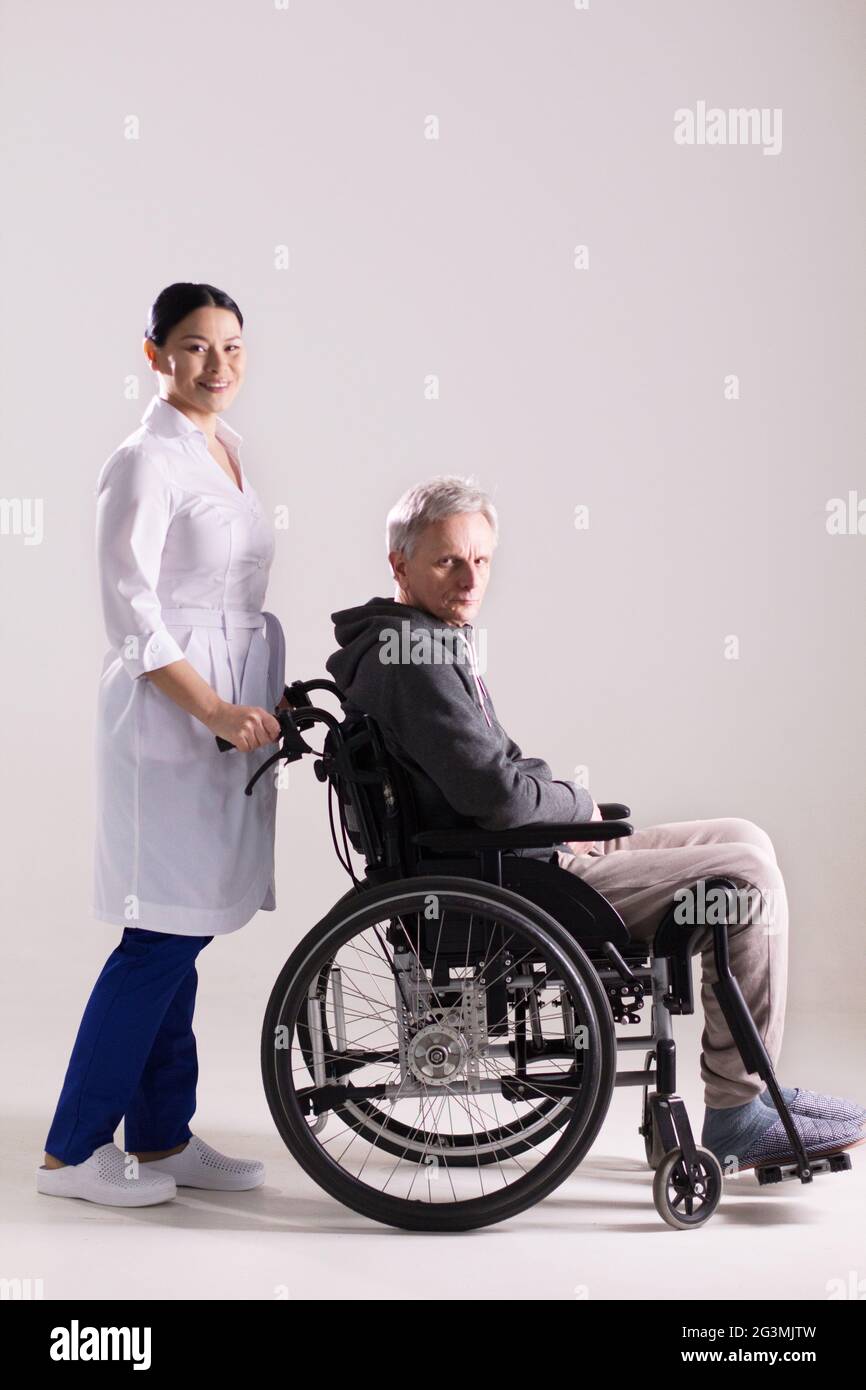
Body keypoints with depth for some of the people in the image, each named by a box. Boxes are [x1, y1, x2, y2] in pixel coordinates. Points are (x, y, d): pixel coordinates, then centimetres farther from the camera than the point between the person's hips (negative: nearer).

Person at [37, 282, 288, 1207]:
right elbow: (132, 615, -16)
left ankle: (161, 1138, 20)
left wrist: (270, 694, 19)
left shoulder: (229, 450, 15)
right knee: (163, 935, -6)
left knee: (182, 932, 12)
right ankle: (73, 1150, 5)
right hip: (169, 717, -8)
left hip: (232, 711, 8)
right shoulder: (144, 463, -12)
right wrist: (216, 712, -20)